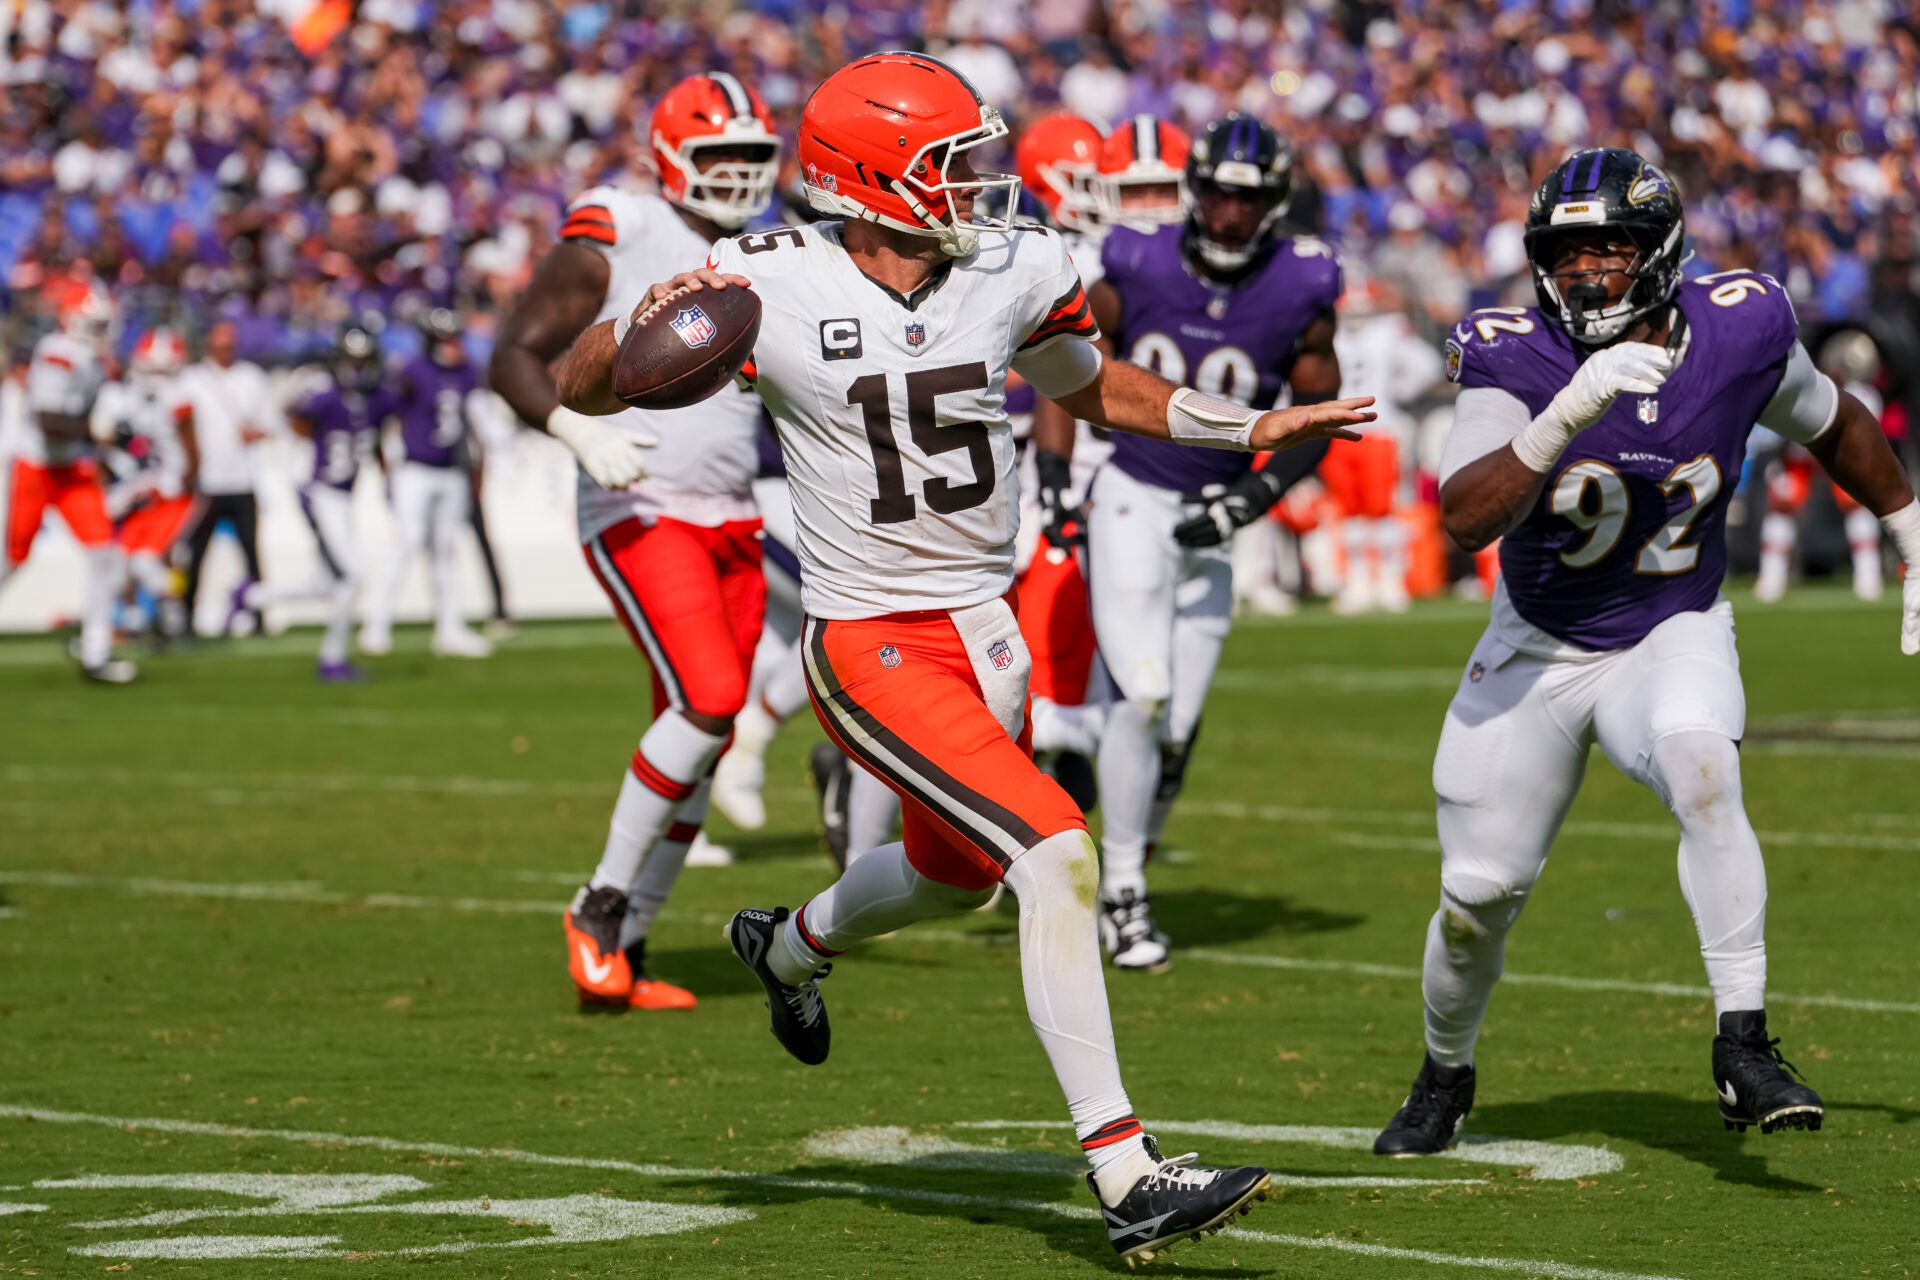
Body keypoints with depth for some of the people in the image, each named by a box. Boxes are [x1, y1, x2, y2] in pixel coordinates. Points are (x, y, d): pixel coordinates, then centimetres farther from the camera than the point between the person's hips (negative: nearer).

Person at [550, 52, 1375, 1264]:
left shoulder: (1013, 272, -2)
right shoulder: (774, 284, -15)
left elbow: (1095, 389, 18)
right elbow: (579, 387, -6)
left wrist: (1253, 428, 9)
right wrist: (646, 325, -28)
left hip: (989, 625, 7)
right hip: (873, 646, -7)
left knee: (955, 871, 27)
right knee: (1056, 854, -21)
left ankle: (790, 942, 62)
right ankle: (1128, 1177, -19)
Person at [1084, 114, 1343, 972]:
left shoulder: (1299, 294, -8)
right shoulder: (1138, 271, -10)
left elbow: (1319, 413, 2)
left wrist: (1257, 493, -12)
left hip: (1213, 519, 2)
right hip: (1131, 504, -2)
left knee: (1177, 725, 2)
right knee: (1143, 698, -14)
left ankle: (1131, 859, 26)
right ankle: (1122, 889, -2)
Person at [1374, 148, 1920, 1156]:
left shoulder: (1739, 332, -14)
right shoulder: (1511, 358, -19)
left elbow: (1834, 426, 7)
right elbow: (1464, 519, -33)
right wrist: (1569, 413, -45)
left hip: (1673, 637, 0)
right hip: (1537, 649, 0)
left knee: (1702, 770, -33)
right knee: (1478, 892, 4)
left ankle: (1743, 1049, -30)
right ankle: (1445, 1075, 34)